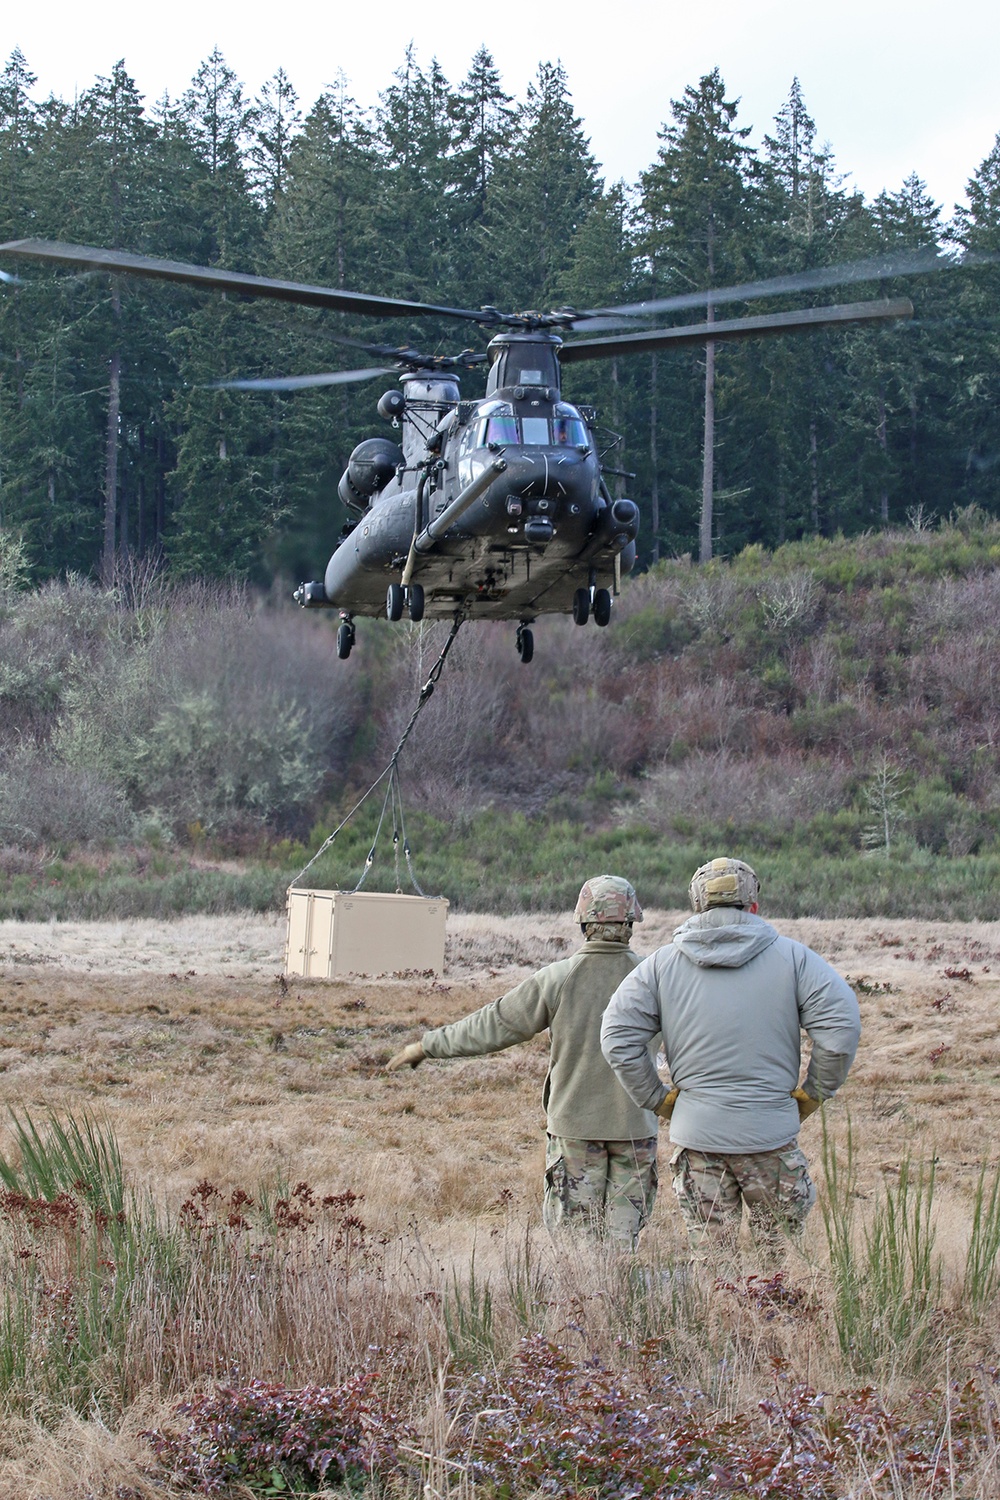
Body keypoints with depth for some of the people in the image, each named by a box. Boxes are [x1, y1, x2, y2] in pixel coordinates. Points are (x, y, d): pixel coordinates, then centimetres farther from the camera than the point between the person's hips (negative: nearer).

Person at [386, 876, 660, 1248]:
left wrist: (427, 1045, 8)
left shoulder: (557, 978, -8)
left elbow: (493, 1025, -2)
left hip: (575, 1123, -1)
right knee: (622, 1236, 6)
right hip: (635, 1126, 1)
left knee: (572, 1232, 6)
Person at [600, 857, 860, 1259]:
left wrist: (658, 1100, 7)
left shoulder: (660, 965, 4)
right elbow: (840, 1028, -8)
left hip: (695, 1138, 1)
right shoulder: (793, 958, 0)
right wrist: (812, 1095, 4)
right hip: (771, 1136, -1)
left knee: (710, 1260, 8)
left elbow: (618, 1038, -2)